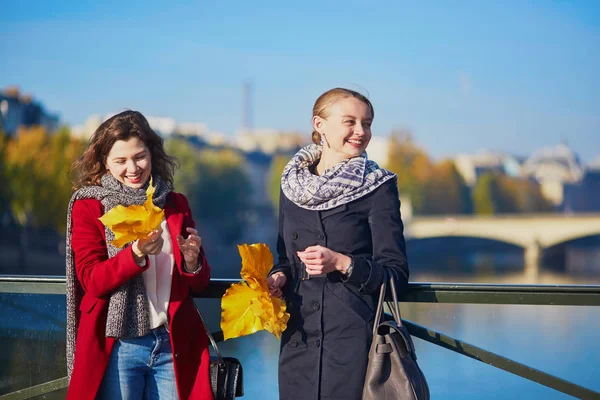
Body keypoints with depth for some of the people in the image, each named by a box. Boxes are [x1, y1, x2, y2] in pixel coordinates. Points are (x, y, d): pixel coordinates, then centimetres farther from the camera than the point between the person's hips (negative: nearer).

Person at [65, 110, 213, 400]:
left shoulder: (176, 204, 9)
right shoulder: (88, 207, 0)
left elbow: (200, 284, 10)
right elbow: (92, 280, -10)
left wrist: (191, 261, -12)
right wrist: (136, 254, -26)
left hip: (174, 343, 3)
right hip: (117, 347, -3)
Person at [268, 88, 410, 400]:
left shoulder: (378, 187, -4)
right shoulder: (292, 182, 9)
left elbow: (396, 274, -6)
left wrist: (343, 263, -20)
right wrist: (279, 277, -1)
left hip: (352, 339, -4)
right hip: (298, 338, 4)